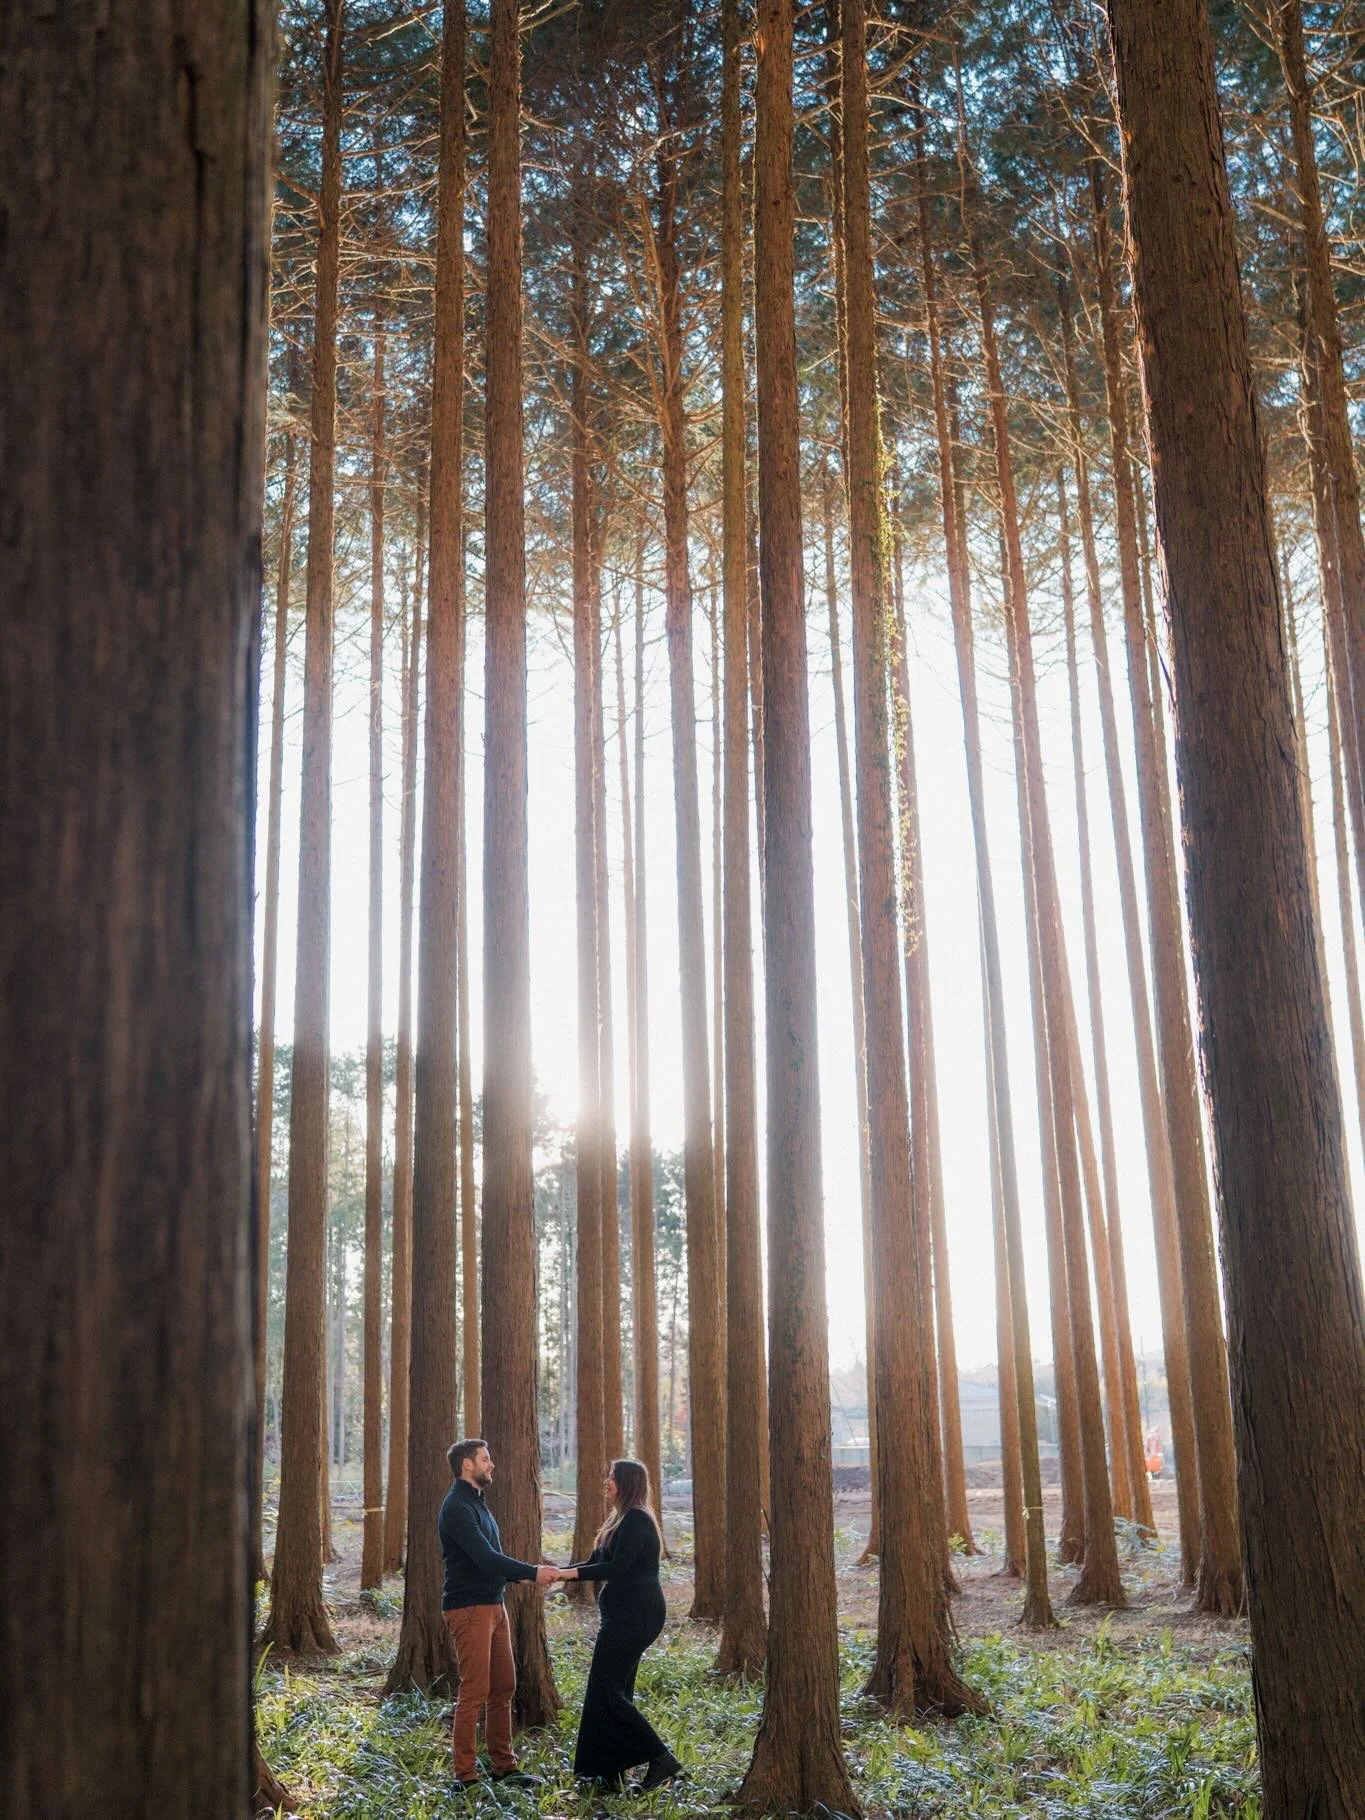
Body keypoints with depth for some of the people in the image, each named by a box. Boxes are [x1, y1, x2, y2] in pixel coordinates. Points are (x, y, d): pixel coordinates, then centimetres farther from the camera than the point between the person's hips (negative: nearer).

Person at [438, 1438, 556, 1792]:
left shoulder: (477, 1504, 17)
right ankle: (466, 1777, 0)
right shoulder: (457, 1507, -15)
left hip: (493, 1606, 10)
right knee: (474, 1692, -7)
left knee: (504, 1688, 11)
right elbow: (485, 1558, -23)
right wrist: (533, 1573, -21)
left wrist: (531, 1574, 5)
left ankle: (504, 1767, 19)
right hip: (469, 1609, -10)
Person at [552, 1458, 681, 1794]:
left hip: (634, 1615, -11)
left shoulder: (636, 1521, -15)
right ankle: (611, 1772, 17)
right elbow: (596, 1563, 17)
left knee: (606, 1689, -9)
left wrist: (571, 1572, -21)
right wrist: (555, 1572, 6)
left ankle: (660, 1757, -8)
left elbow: (617, 1568, -23)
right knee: (613, 1690, 12)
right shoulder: (623, 1520, 18)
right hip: (626, 1615, 11)